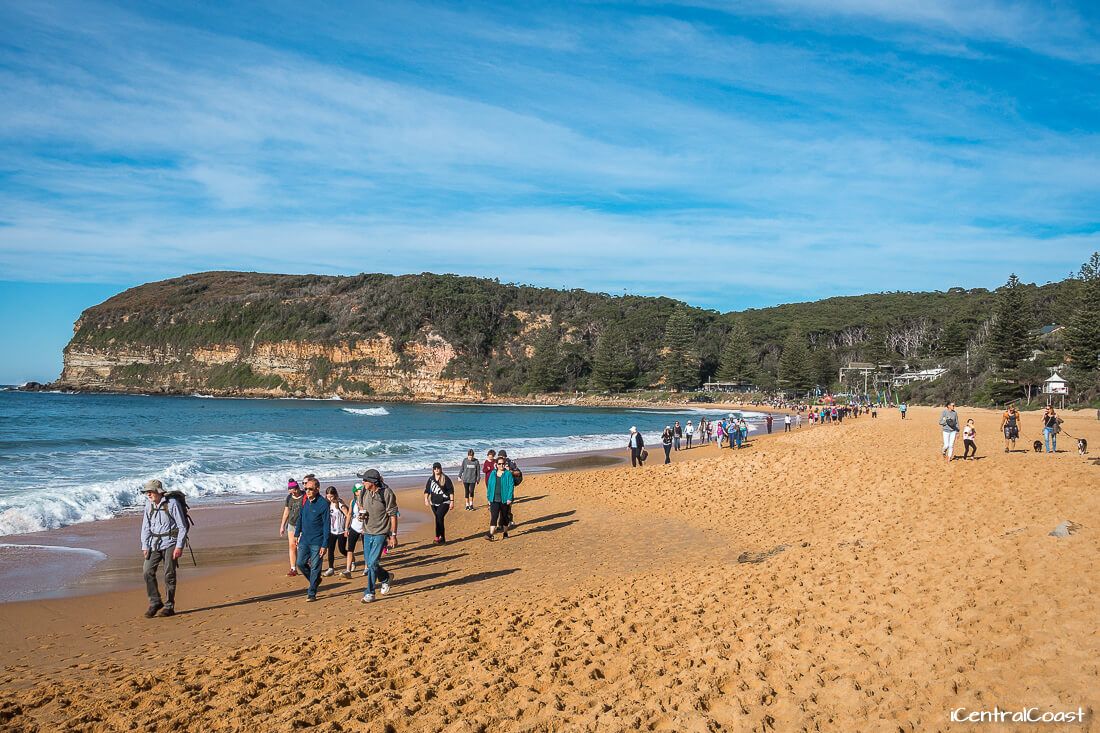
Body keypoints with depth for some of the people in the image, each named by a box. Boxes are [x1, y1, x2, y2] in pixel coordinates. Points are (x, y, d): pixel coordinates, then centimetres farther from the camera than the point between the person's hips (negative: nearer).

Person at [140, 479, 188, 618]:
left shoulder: (172, 503, -10)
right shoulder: (148, 506, 7)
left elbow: (182, 527, -9)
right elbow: (146, 528, 14)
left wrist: (179, 546, -14)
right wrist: (145, 547, 4)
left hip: (170, 542, -5)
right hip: (154, 543, 5)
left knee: (169, 574, -4)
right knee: (147, 571, -6)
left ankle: (169, 606, 6)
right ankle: (155, 602, 7)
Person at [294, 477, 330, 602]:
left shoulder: (323, 504, -14)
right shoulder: (305, 501, 4)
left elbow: (327, 525, -13)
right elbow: (300, 518, 18)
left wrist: (324, 545, -15)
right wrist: (297, 534, 15)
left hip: (317, 542, -6)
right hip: (304, 540, 6)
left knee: (315, 568, 1)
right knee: (301, 564, 6)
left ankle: (311, 593, 11)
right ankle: (315, 580, 30)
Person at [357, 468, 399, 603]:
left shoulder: (386, 493, -15)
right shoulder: (365, 493, 3)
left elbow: (393, 515, -11)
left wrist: (393, 535, -13)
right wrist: (362, 512, -4)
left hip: (380, 533, -7)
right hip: (367, 533, 7)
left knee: (372, 563, -9)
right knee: (368, 562, 13)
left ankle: (369, 593, 3)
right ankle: (386, 577, 38)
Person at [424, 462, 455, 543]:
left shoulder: (445, 478, -4)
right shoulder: (430, 479, 9)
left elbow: (451, 490, -4)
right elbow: (427, 490, 10)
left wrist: (452, 501, -10)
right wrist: (426, 499, -5)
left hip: (444, 502, -5)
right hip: (434, 503, 5)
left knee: (439, 518, -19)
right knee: (438, 519, 6)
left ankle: (438, 537, -16)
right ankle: (442, 538, 14)